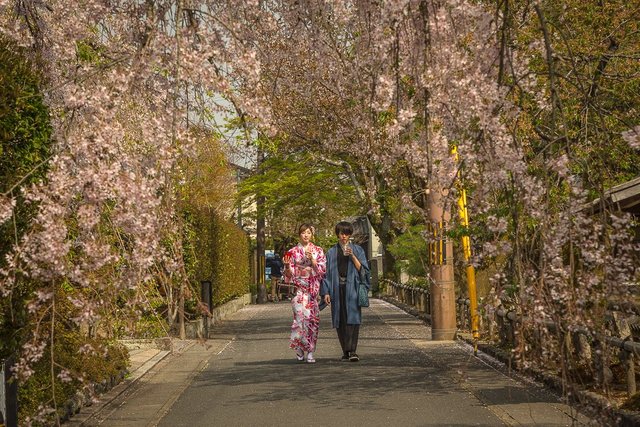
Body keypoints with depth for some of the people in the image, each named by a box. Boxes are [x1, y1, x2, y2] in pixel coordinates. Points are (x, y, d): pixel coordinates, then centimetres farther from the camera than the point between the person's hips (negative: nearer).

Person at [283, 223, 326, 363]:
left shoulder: (318, 251, 9)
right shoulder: (293, 252, 8)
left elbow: (323, 270, 2)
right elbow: (289, 274, 7)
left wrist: (312, 260, -11)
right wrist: (287, 266, -13)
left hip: (313, 289, 1)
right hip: (299, 288, -1)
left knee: (313, 318, -2)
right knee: (301, 315, -17)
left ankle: (310, 352, 4)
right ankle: (299, 347, 0)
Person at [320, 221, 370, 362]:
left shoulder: (357, 250, 9)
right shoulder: (331, 252, 12)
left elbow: (362, 269, 1)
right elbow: (326, 273, 9)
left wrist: (352, 256, -11)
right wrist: (326, 292, 0)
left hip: (352, 288, -2)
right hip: (337, 289, 2)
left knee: (352, 318, -14)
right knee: (340, 321, 1)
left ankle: (352, 350, -21)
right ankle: (345, 352, 7)